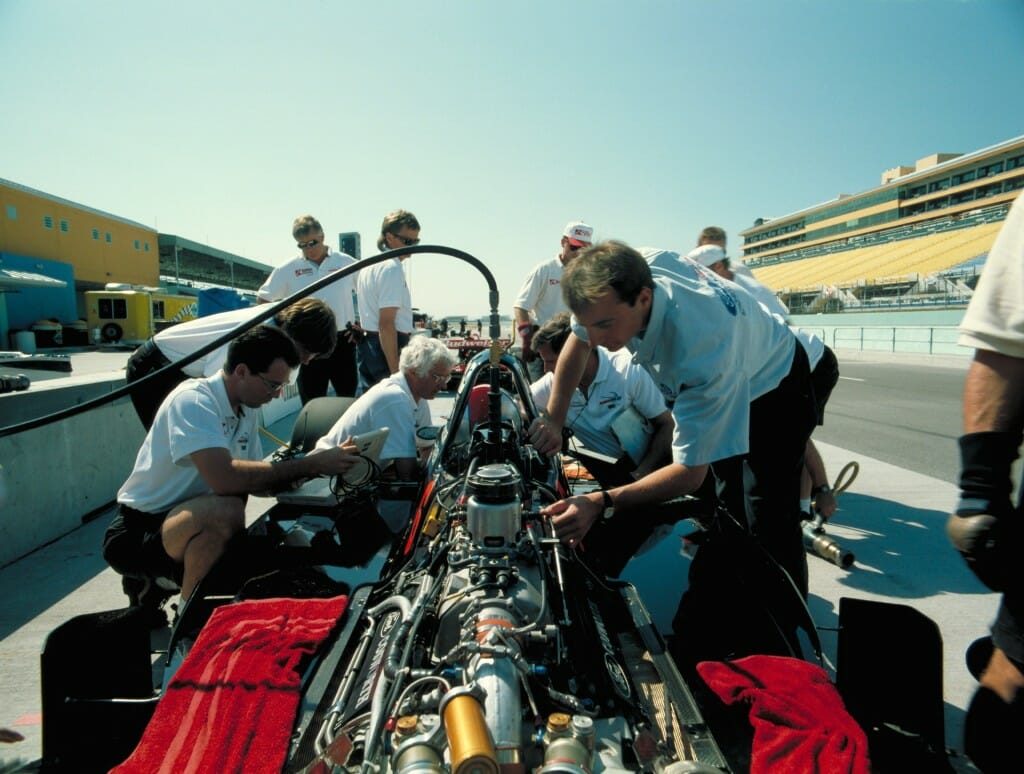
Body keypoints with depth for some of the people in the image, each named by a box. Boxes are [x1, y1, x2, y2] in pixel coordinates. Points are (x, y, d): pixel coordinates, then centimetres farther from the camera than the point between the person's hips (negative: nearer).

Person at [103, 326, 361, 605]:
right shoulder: (193, 400, -23)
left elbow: (253, 478, 5)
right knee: (227, 510, -35)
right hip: (136, 533, -8)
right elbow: (225, 478, -37)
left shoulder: (247, 410, 2)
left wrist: (309, 468, -11)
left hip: (191, 529, 8)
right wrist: (311, 464, -34)